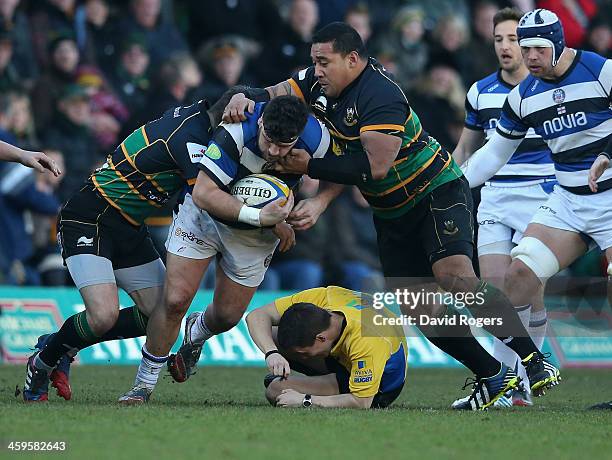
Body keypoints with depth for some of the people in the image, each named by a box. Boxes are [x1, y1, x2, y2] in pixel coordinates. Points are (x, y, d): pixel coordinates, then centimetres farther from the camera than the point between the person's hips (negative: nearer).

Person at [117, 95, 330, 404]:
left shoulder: (317, 140, -26)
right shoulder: (236, 132, -37)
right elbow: (203, 194, -37)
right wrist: (258, 216, -43)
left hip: (255, 236, 3)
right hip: (204, 215, -3)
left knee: (228, 315, 10)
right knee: (175, 300, -12)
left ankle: (196, 333, 48)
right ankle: (144, 384, 6)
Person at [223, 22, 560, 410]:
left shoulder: (380, 96, -26)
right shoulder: (318, 84, -2)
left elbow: (374, 167, -32)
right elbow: (274, 95, 4)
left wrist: (311, 167, -27)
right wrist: (244, 99, -20)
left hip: (437, 192, -9)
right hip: (392, 214, 9)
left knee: (454, 276, -30)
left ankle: (535, 362, -28)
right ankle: (493, 378, 9)